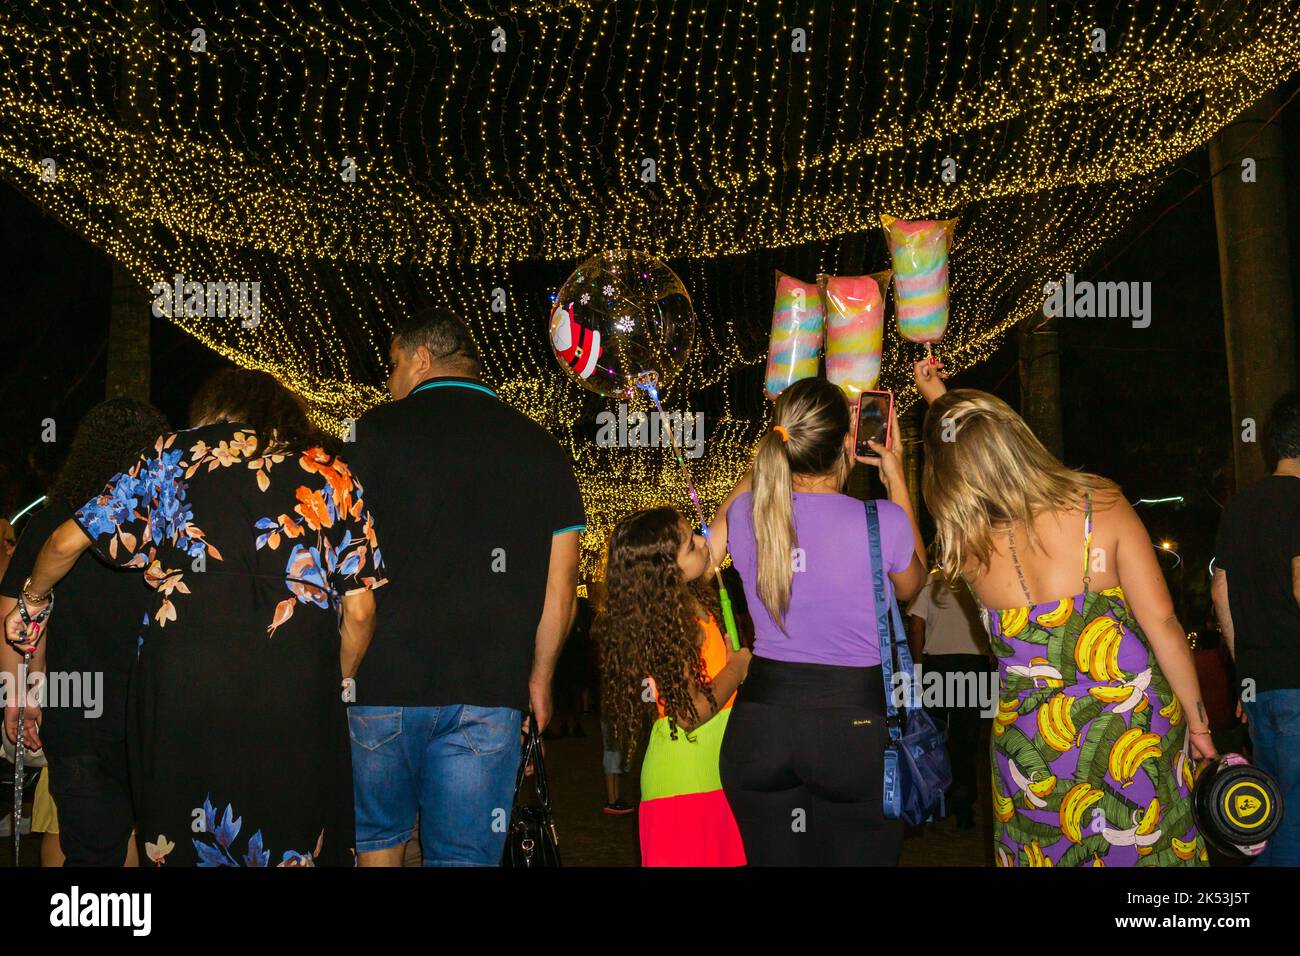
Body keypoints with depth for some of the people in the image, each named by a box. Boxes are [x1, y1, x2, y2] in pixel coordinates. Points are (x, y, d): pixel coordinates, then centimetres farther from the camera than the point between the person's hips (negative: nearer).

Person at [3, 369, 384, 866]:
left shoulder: (173, 455, 13)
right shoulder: (332, 474, 12)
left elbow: (66, 543, 15)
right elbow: (359, 610, 7)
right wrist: (337, 685, 21)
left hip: (182, 686, 0)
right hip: (298, 692, 0)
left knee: (182, 844, 14)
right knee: (297, 847, 9)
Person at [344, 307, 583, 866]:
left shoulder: (378, 431, -1)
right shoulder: (542, 449, 7)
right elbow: (560, 589, 6)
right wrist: (539, 677, 18)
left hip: (382, 680, -1)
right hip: (490, 692, 2)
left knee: (376, 838, 19)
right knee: (466, 854, 7)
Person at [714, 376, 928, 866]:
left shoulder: (745, 514, -4)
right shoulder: (885, 521, -12)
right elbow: (910, 585, 12)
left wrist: (782, 449, 29)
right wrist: (897, 482, 17)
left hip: (760, 723, 3)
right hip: (855, 723, -2)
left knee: (773, 859, 14)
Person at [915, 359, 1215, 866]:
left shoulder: (966, 544, -9)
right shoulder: (1101, 505, -15)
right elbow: (1162, 623, -12)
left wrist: (938, 402, 28)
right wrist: (1197, 721, 0)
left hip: (1034, 743, 1)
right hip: (1135, 728, -1)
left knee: (1046, 852, 18)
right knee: (1150, 850, 15)